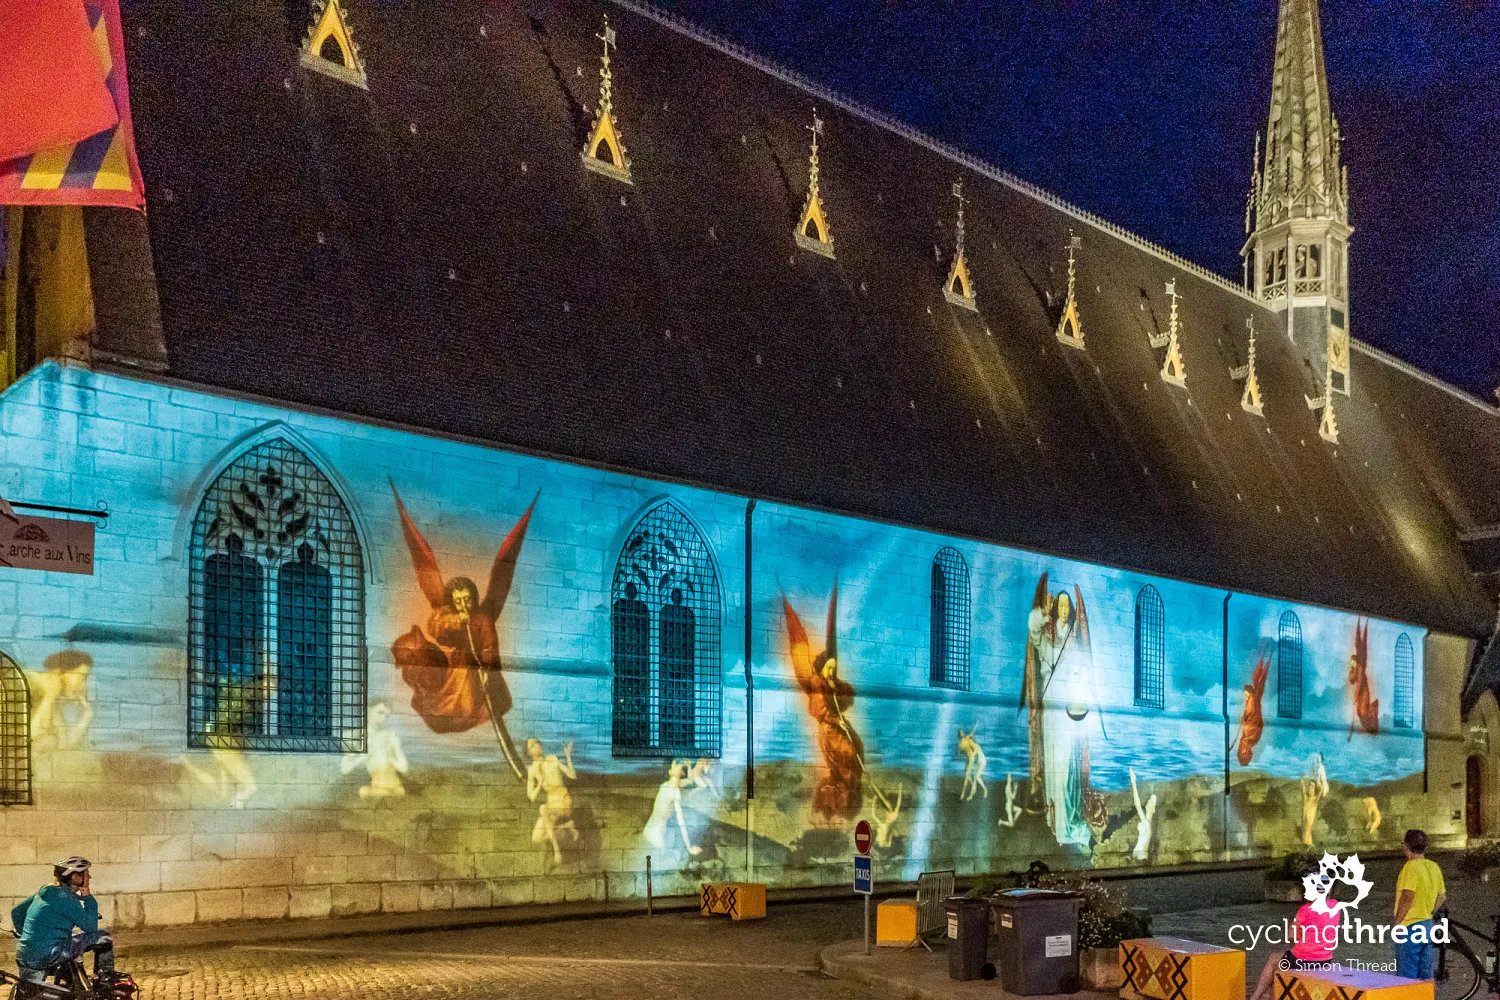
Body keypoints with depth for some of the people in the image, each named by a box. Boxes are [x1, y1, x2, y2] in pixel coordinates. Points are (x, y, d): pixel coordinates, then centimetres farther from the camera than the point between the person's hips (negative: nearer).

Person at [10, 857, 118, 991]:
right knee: (102, 937, -1)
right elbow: (91, 927, -12)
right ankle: (106, 989, 10)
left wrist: (24, 935, 37)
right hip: (47, 957, -9)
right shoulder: (65, 898, -14)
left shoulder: (43, 892, 14)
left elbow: (16, 913, 24)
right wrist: (88, 897, -4)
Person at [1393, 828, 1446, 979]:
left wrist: (1397, 921, -14)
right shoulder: (1434, 867, 9)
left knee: (1407, 977, -5)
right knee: (1426, 976, 13)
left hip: (1410, 927, -8)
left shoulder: (1411, 866, -16)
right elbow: (1441, 896, 17)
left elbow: (1408, 897, -22)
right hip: (1428, 926, 8)